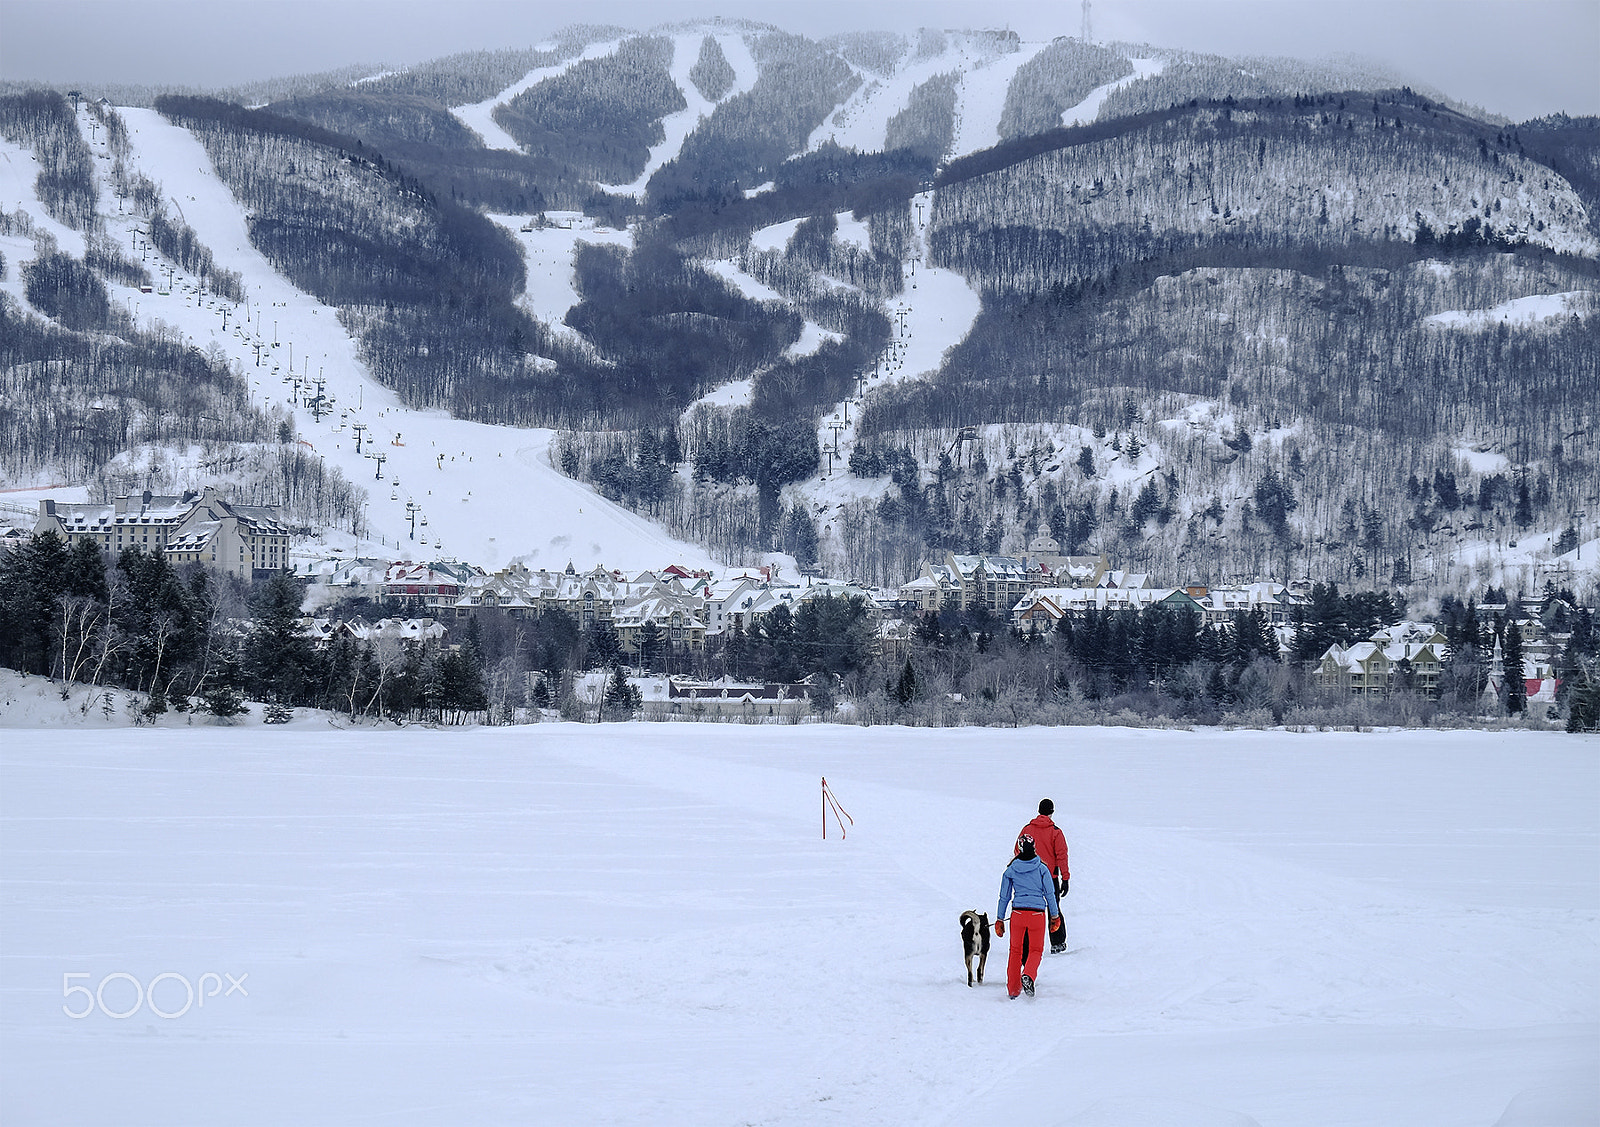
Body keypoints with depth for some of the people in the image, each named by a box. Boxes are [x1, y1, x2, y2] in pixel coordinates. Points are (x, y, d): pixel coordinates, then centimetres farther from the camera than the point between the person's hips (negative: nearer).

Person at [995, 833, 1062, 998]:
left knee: (1015, 951, 15)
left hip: (1018, 913, 1)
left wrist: (1000, 919, 15)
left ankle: (1013, 990, 16)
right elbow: (1050, 894, 0)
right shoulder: (1041, 869, -4)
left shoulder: (1010, 870, 1)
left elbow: (1004, 896, 6)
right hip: (1037, 913, -1)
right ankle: (1028, 975, -19)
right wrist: (1055, 916, 10)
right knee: (1036, 950, 11)